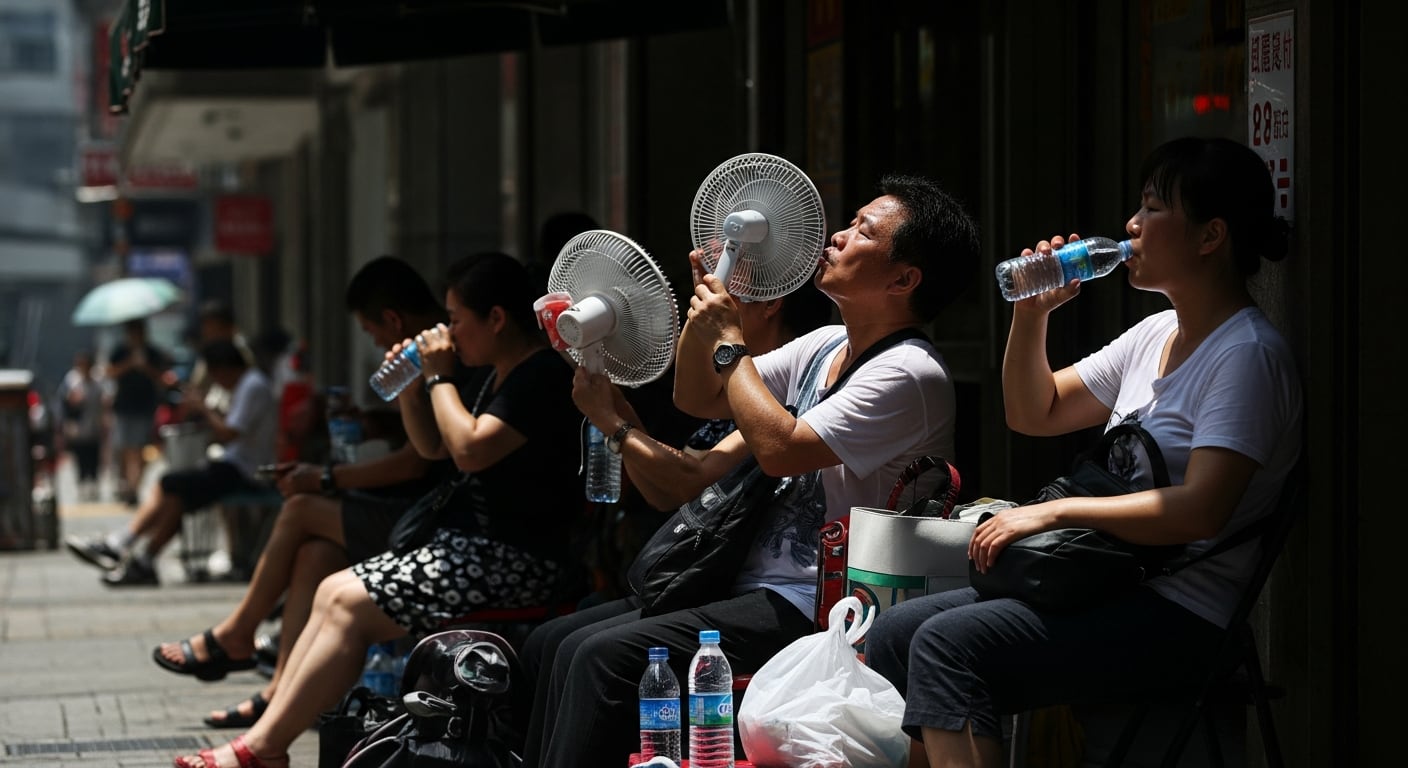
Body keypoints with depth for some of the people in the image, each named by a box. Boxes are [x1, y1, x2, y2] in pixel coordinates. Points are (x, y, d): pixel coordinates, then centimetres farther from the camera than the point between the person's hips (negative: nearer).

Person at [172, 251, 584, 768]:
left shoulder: (544, 374, -15)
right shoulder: (494, 373, 16)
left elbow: (470, 449, -25)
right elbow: (433, 447, 24)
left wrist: (439, 377, -11)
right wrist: (409, 388, 6)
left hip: (516, 560, -10)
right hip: (470, 542, 10)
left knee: (350, 605, -16)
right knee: (333, 591, 2)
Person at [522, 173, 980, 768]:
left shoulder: (909, 374, -15)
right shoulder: (824, 347, 15)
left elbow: (780, 448, -23)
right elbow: (697, 399, 21)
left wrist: (728, 339, -11)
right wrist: (706, 306, 4)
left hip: (809, 608, -9)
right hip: (758, 589, 9)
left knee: (608, 657, -22)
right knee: (574, 647, -4)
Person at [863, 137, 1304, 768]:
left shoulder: (1247, 354, -13)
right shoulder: (1156, 335, 16)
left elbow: (1200, 511, -24)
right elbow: (1033, 413, 24)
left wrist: (1054, 512, -19)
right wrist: (1031, 315, 6)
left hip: (1181, 618, -9)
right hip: (1117, 587, 9)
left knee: (947, 643, -25)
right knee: (893, 633, -4)